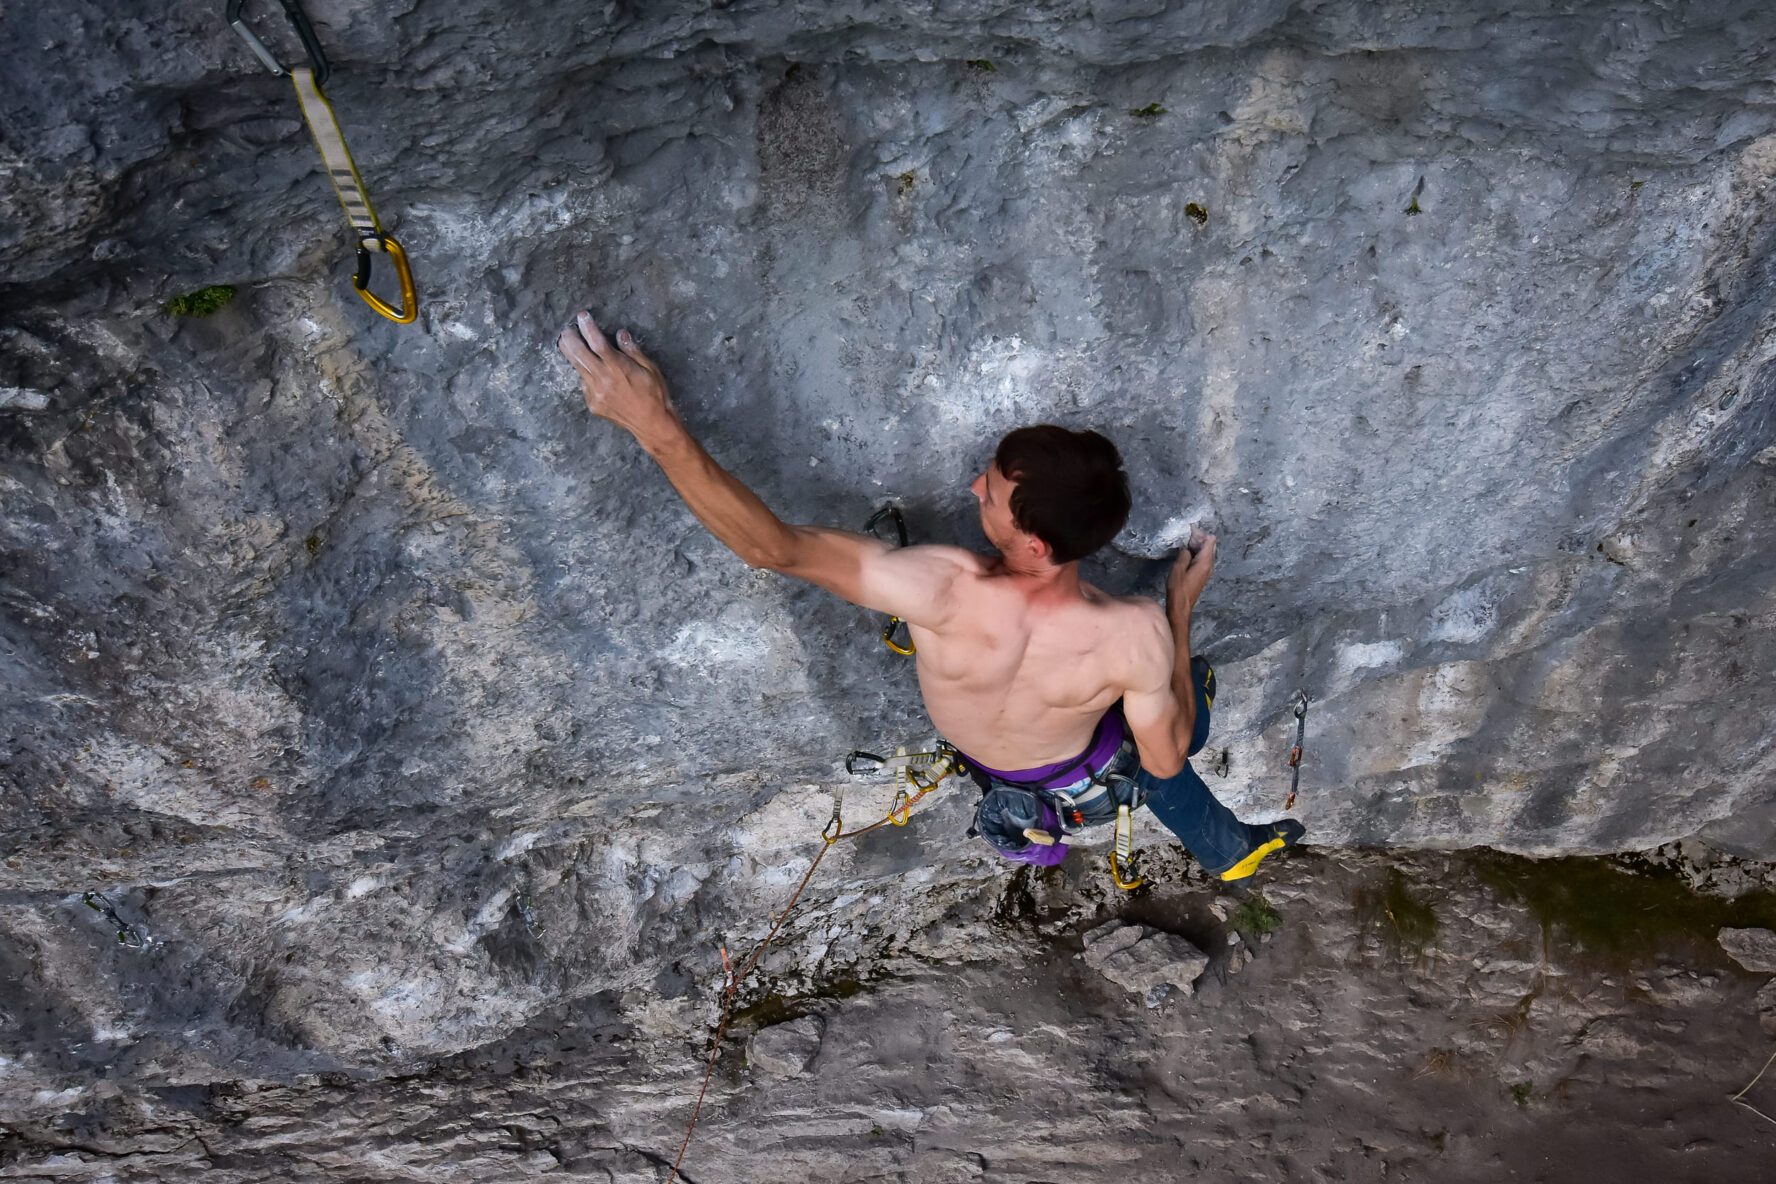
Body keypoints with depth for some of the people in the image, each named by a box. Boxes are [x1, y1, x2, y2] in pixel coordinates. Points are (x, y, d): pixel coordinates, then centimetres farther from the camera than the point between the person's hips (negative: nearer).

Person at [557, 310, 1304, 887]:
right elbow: (1167, 761, -21)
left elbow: (773, 547, -43)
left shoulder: (948, 595, -47)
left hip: (981, 763, 2)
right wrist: (1181, 612, -13)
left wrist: (655, 424, -42)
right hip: (1084, 766, -1)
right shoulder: (1135, 634, -42)